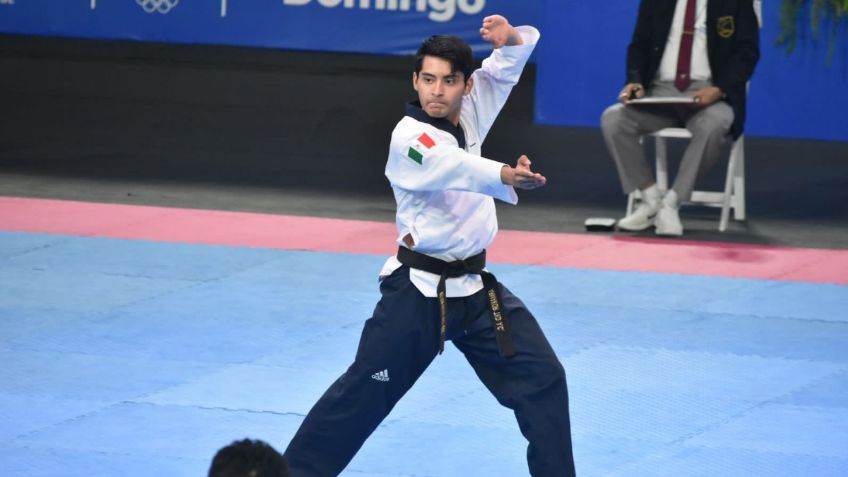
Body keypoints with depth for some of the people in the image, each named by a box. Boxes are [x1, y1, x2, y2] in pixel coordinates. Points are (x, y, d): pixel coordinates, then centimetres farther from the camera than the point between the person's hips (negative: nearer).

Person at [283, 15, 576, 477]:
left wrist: (511, 39, -16)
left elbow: (508, 62, 9)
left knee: (543, 379, 3)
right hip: (418, 292, -6)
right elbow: (455, 166, -40)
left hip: (475, 288, 6)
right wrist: (505, 175, -60)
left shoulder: (468, 114, 3)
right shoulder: (409, 138, -19)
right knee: (365, 391, 0)